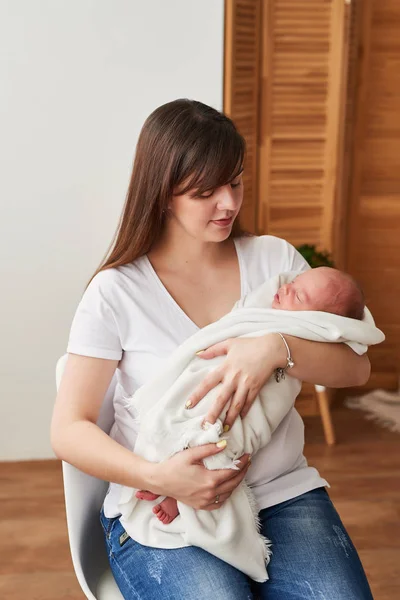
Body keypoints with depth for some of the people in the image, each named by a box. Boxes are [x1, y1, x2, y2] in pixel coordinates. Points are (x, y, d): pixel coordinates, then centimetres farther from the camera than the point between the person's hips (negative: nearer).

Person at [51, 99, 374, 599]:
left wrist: (278, 348, -21)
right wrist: (157, 477, -22)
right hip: (162, 511, -2)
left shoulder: (274, 259, 6)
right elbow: (69, 430, -6)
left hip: (282, 491, 3)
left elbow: (355, 367, -1)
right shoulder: (116, 292, -4)